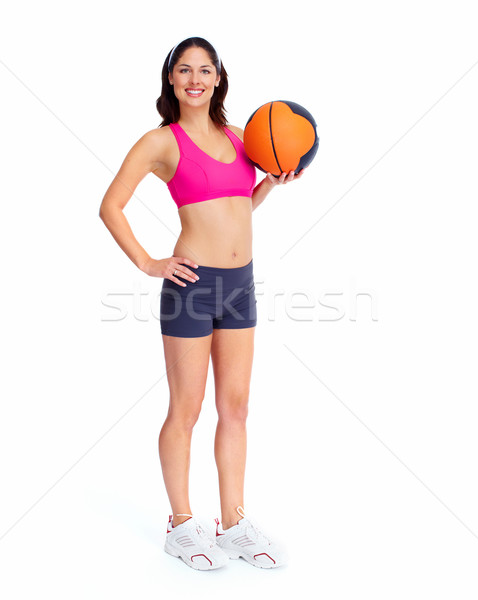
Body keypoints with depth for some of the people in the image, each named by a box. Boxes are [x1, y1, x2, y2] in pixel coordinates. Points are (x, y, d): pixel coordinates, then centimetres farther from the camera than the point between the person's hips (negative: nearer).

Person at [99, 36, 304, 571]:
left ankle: (234, 524, 23)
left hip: (240, 284, 6)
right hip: (192, 282, -6)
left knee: (235, 408, 10)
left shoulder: (235, 137, 13)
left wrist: (271, 182, 6)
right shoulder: (161, 141, -3)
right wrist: (147, 264, -9)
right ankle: (182, 526, 20)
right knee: (185, 410, 4)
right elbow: (110, 207, -4)